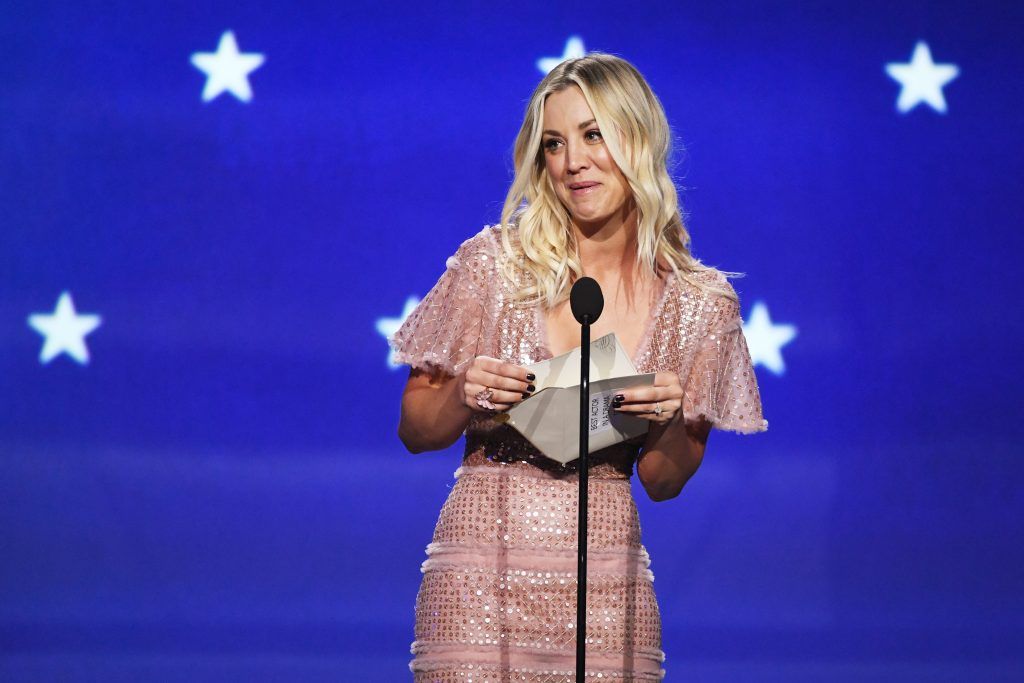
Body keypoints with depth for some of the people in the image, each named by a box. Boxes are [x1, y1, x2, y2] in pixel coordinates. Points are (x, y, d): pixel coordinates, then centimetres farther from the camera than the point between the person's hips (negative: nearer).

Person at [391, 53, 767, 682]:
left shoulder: (699, 304, 4)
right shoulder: (495, 263, 0)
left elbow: (665, 483, 10)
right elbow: (415, 431, 6)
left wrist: (669, 420, -11)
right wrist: (464, 395, -14)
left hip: (607, 583, 1)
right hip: (484, 575, -1)